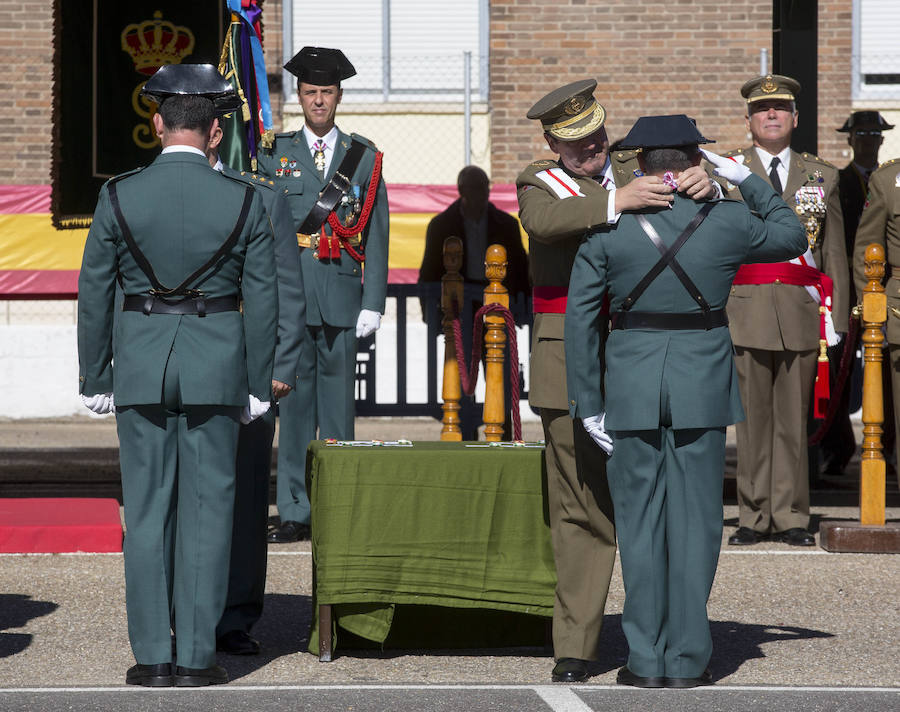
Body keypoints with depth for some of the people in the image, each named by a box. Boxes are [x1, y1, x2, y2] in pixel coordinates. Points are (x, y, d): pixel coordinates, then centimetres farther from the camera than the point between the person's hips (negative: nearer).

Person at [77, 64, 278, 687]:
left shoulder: (118, 197, -4)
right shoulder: (244, 201, -5)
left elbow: (94, 295, 0)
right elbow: (262, 301, -2)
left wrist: (95, 380, 9)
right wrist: (257, 385, 6)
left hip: (140, 363, 1)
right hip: (217, 363, 0)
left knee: (146, 510, 6)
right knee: (207, 508, 4)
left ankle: (153, 656, 6)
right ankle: (197, 657, 4)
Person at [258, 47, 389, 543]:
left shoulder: (364, 158, 10)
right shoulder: (274, 154, 10)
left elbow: (376, 236, 6)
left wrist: (373, 304, -1)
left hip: (343, 300, 0)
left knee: (339, 401, 3)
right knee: (294, 405, -2)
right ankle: (295, 514, 2)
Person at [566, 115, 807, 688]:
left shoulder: (607, 228, -4)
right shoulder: (728, 222, -4)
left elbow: (580, 315, -4)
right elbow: (792, 237, 15)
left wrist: (588, 402, 2)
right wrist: (747, 180, 21)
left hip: (631, 385, 0)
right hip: (704, 385, 0)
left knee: (640, 520, 7)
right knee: (695, 521, 5)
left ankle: (646, 660, 6)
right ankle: (687, 660, 6)